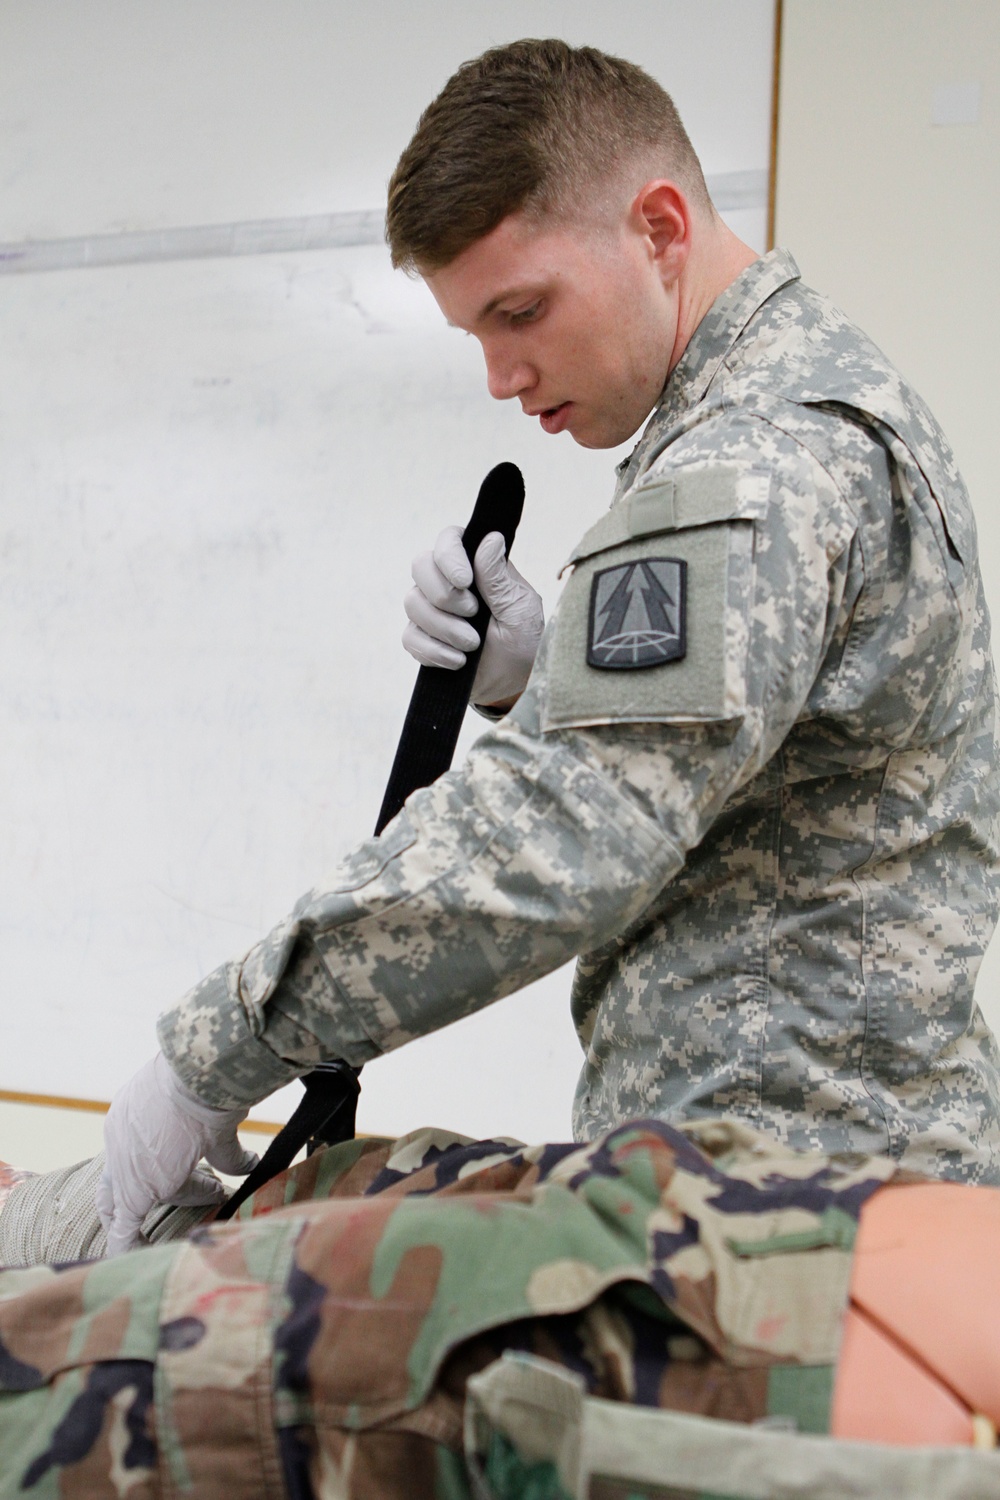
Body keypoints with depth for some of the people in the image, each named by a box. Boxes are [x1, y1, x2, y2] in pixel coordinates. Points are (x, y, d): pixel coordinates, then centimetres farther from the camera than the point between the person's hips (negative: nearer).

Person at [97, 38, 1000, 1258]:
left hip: (783, 1175, -9)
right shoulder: (811, 402, 14)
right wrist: (542, 678, -2)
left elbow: (560, 841, -28)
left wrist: (215, 1053, -21)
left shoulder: (760, 460, -19)